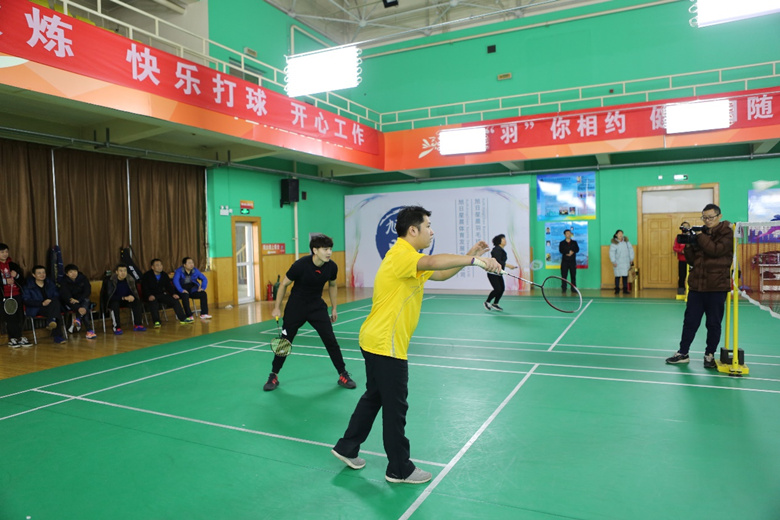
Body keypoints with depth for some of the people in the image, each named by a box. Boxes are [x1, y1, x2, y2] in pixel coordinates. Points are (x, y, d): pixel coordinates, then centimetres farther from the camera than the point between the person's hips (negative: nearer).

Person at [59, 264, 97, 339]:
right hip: (70, 304, -3)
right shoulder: (64, 283, -11)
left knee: (86, 300, -33)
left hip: (82, 300, 3)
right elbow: (66, 297, -21)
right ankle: (89, 331, -39)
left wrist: (78, 300, -24)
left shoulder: (83, 279, -1)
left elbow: (88, 291, -4)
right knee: (85, 309, -31)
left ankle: (78, 319, -45)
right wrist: (78, 308, -37)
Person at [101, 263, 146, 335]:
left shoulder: (130, 280, -6)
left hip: (126, 300, 4)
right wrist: (124, 298, -32)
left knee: (137, 302, -23)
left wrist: (132, 297, -24)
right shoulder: (110, 281, -17)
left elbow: (135, 292, 2)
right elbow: (110, 296, -21)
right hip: (113, 301, -4)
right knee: (115, 304, -37)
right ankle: (116, 328, -33)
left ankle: (137, 325, -19)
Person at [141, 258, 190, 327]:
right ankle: (156, 322, -35)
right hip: (151, 296, -5)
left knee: (175, 299, -13)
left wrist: (173, 293, -9)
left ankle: (183, 318, -7)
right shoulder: (146, 276, -5)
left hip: (161, 294, 5)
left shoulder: (164, 275, 10)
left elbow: (169, 286, 11)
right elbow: (144, 288, -11)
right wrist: (149, 295, -31)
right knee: (153, 302, -37)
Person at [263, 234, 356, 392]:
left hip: (317, 307, 2)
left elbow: (332, 286, 8)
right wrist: (277, 308, -7)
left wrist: (334, 308, 10)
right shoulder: (300, 265, -24)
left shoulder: (332, 267, -14)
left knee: (330, 340, -5)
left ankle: (343, 376, 9)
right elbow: (284, 284, -9)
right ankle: (273, 376, 24)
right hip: (296, 307, -2)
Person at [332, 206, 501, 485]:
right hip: (386, 345, -10)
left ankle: (346, 448, 36)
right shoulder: (402, 255, -19)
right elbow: (433, 262, -40)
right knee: (396, 407, 3)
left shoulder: (407, 258, 14)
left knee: (373, 397, 22)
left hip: (375, 342, 10)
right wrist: (474, 259, -42)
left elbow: (440, 274, 18)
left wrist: (468, 256, 7)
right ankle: (399, 469, 19)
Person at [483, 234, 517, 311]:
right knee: (498, 289, -12)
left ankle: (495, 304, 18)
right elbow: (498, 262, -28)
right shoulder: (497, 250, -18)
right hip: (492, 273, -10)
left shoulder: (501, 250, 12)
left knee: (502, 288, 4)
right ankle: (487, 302, 7)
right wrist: (508, 265, -29)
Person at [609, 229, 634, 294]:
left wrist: (631, 259, 8)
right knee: (617, 276, -2)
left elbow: (631, 249, 11)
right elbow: (612, 253, -9)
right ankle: (617, 289, 7)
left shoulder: (626, 241, 6)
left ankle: (625, 289, 11)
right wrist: (613, 262, -14)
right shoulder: (614, 243, -6)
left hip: (626, 262, 3)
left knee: (625, 276, 4)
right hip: (618, 263, -3)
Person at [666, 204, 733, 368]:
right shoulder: (701, 234, 12)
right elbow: (692, 261, 10)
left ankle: (709, 355, 18)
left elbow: (716, 250, -20)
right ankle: (683, 353, 15)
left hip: (716, 287, -4)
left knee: (713, 323, 5)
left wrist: (700, 237, -12)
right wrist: (688, 246, -6)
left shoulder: (727, 233, -2)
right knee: (690, 321, 7)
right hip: (696, 286, 4)